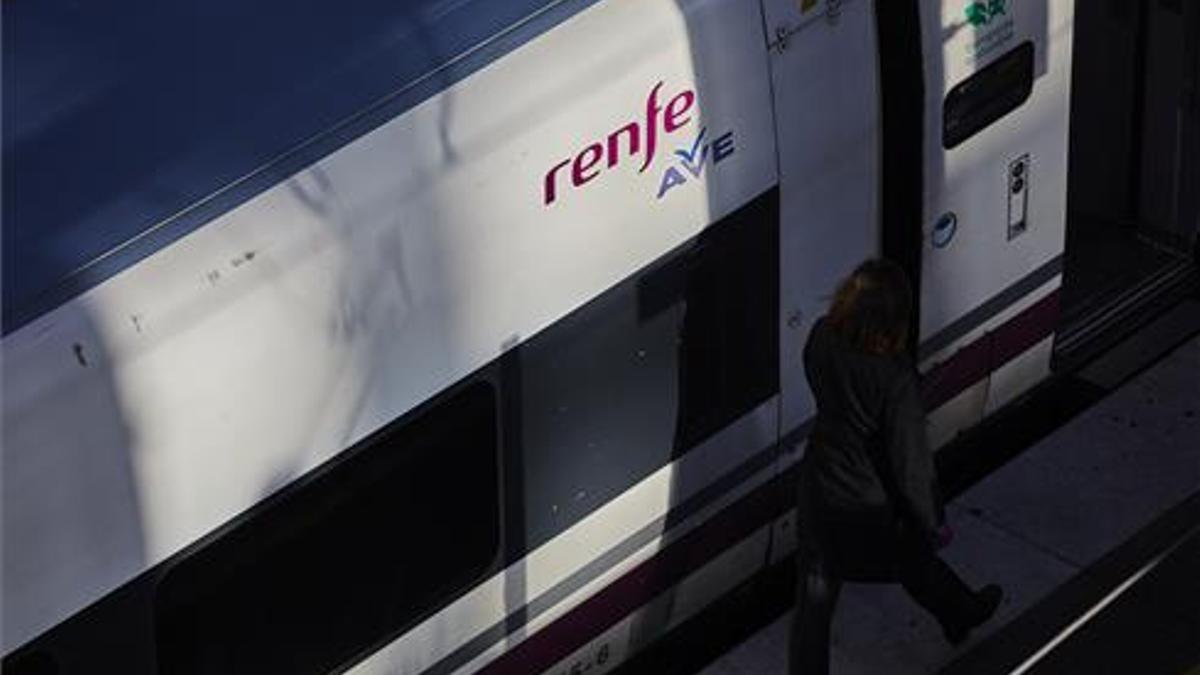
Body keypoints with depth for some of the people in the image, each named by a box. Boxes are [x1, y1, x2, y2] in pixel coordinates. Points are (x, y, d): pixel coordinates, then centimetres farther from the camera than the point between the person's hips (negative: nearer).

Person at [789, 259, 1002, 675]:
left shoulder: (821, 341, -19)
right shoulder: (895, 378, -34)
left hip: (820, 488, 3)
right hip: (873, 505, -3)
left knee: (815, 595, 16)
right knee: (914, 562, 28)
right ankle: (961, 616, 59)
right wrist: (934, 523, -9)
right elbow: (910, 460, -22)